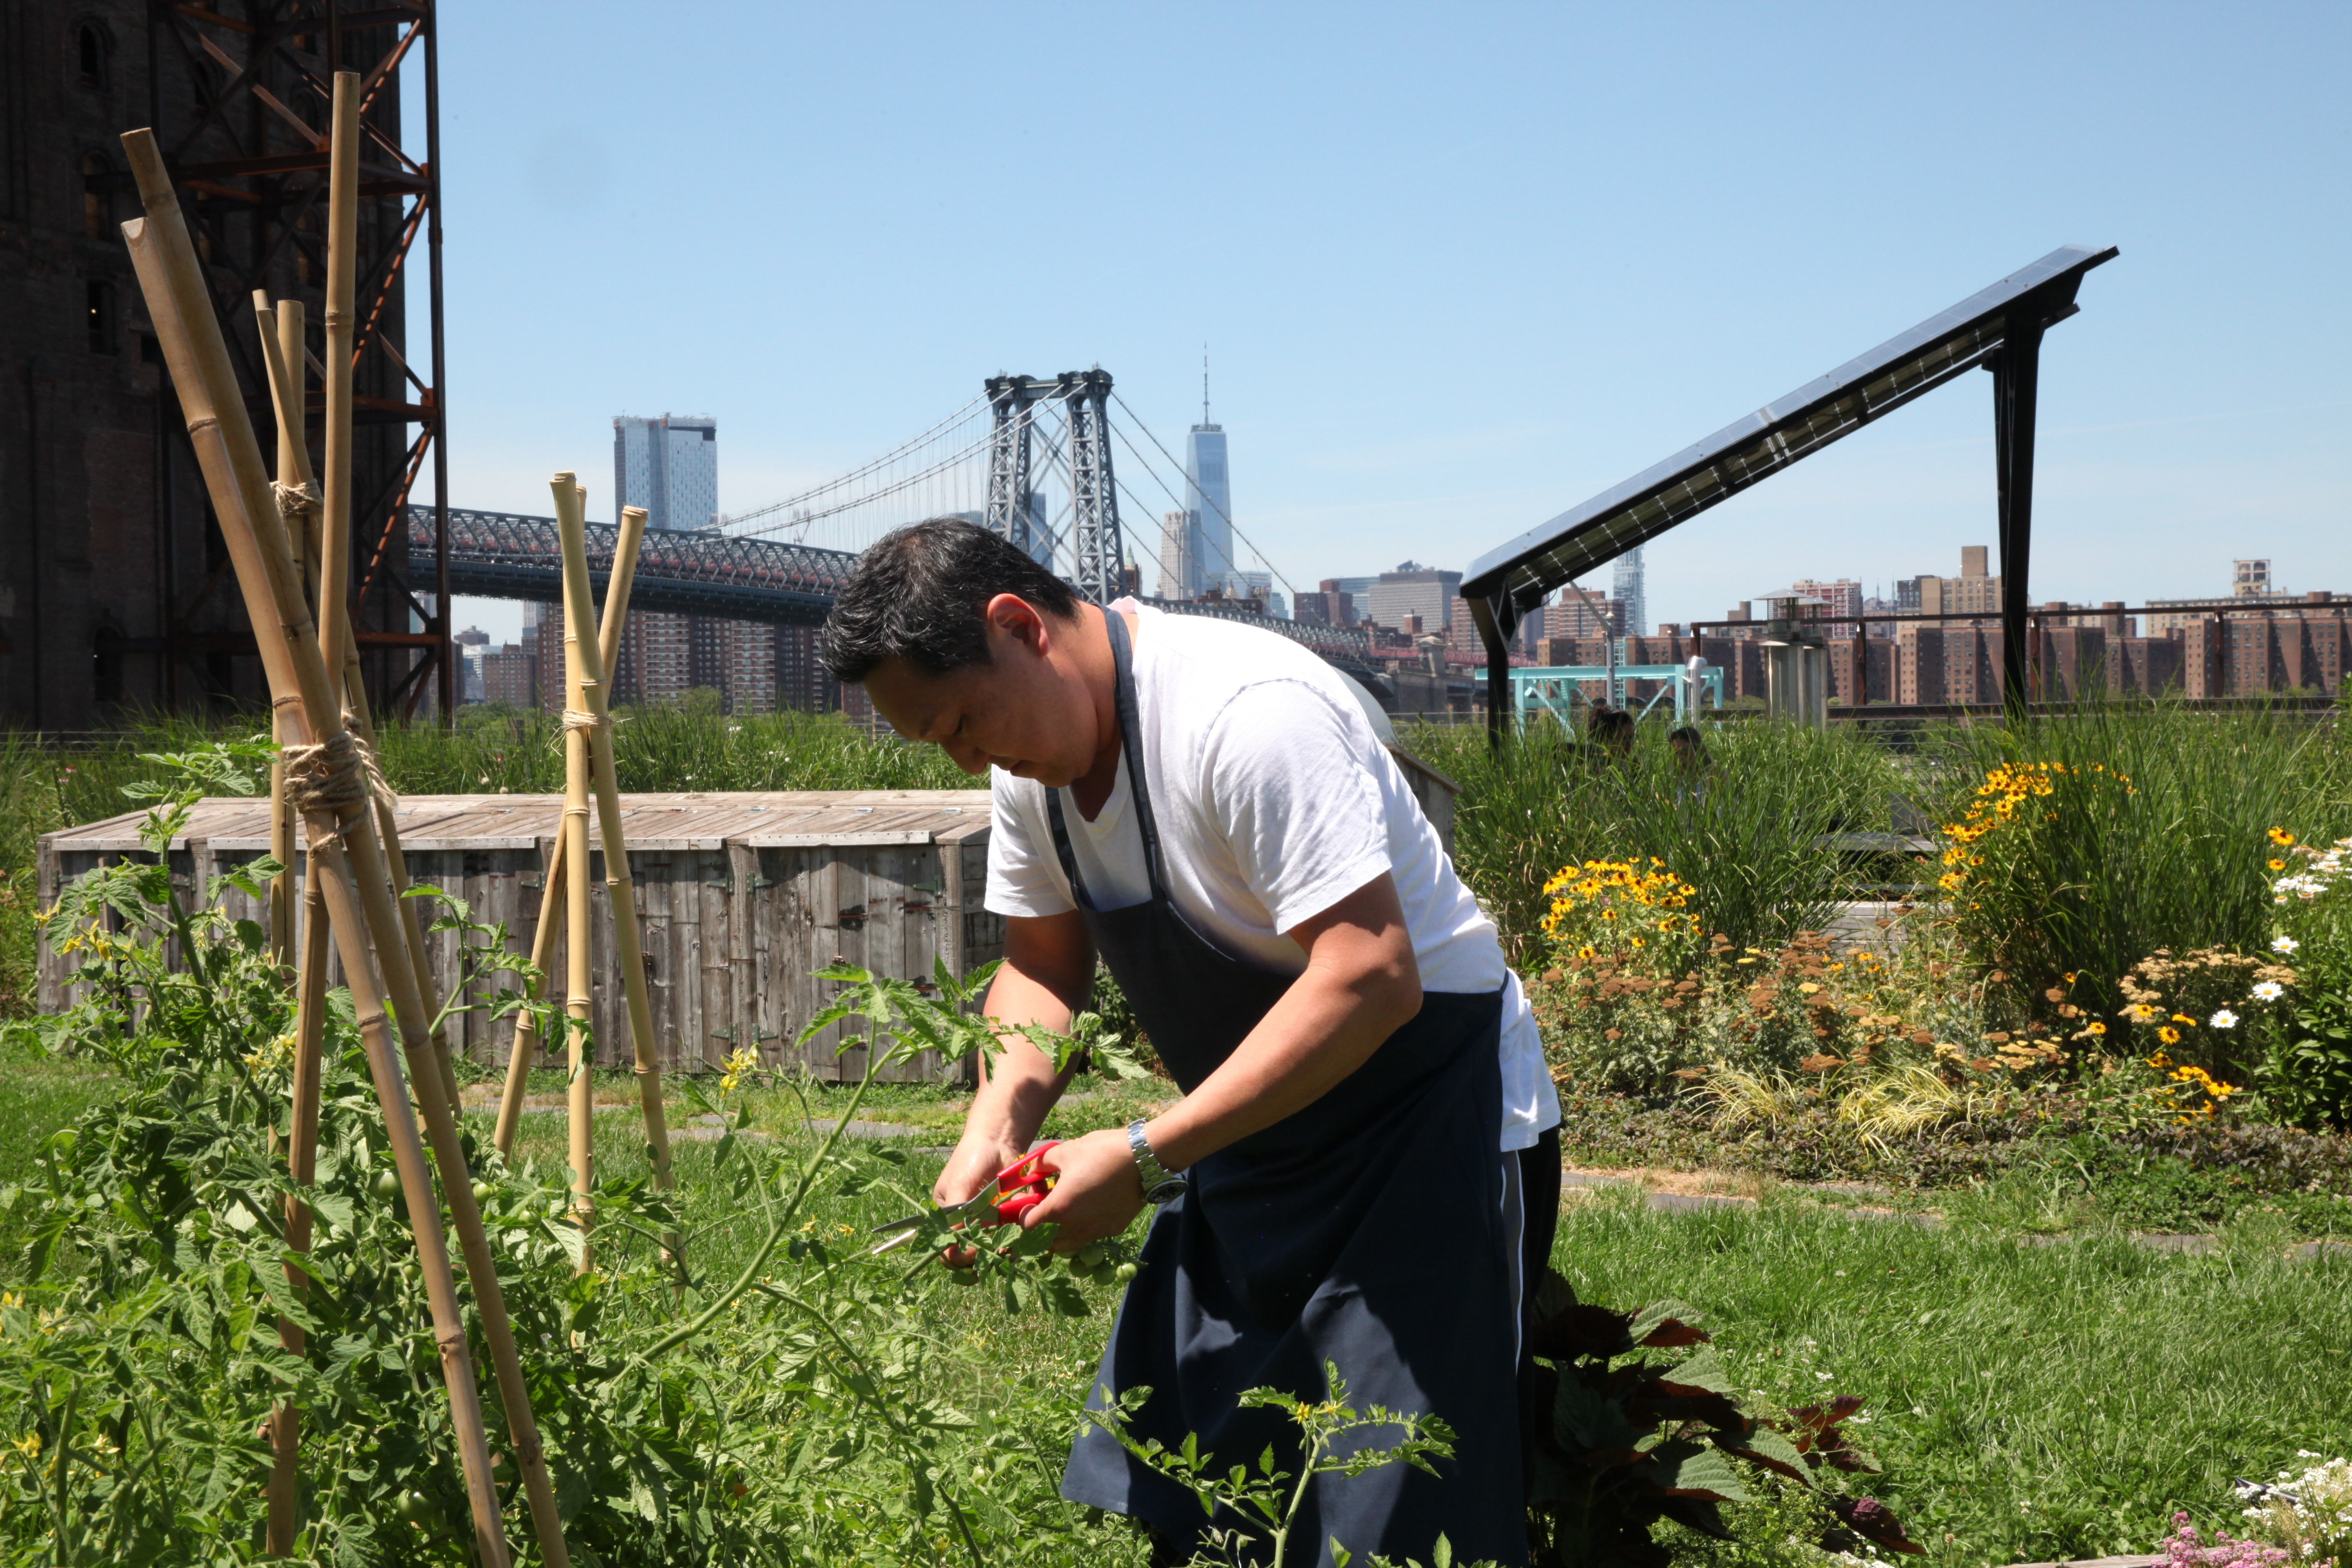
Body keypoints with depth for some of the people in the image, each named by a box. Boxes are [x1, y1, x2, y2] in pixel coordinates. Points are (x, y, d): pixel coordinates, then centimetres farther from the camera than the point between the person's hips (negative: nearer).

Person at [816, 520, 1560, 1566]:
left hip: (1429, 1116, -8)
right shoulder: (1032, 751, 0)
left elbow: (1372, 980, -32)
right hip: (1251, 1131, 8)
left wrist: (1145, 1158, -30)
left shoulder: (1248, 713, -28)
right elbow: (1044, 968, 11)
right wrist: (996, 1126, -9)